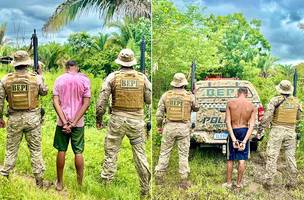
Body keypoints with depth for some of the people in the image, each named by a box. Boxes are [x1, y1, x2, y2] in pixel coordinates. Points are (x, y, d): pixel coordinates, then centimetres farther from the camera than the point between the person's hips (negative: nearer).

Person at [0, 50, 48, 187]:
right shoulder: (35, 78, -7)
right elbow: (44, 92, 11)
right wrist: (41, 75, 18)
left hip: (14, 119, 1)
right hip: (32, 118, -1)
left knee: (11, 149, 13)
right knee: (35, 149, 9)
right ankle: (39, 179, 16)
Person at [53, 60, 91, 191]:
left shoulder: (59, 79, 0)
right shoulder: (84, 80, -3)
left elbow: (55, 102, -8)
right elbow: (86, 103, -10)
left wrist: (64, 122, -12)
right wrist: (74, 122, -11)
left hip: (62, 121, 1)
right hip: (78, 123, -1)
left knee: (61, 151, 11)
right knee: (78, 153, 7)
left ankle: (60, 183, 21)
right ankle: (80, 183, 15)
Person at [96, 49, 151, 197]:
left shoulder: (113, 77, -4)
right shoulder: (142, 77, 0)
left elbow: (102, 100, -8)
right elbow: (150, 100, 4)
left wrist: (99, 119, 3)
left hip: (117, 119, -1)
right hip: (137, 120, 2)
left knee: (111, 153, 9)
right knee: (140, 155, 10)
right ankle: (145, 189, 17)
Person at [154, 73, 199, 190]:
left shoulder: (166, 95, -1)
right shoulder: (189, 96, -3)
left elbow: (159, 113, -1)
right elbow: (196, 109, 16)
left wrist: (159, 126, 12)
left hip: (169, 127, 1)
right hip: (184, 128, -1)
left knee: (164, 152, 11)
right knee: (183, 154, 7)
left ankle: (159, 177, 16)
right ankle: (184, 181, 10)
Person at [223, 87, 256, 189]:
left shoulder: (230, 103, -8)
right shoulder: (252, 106, -4)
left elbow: (228, 122, -14)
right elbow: (252, 125, -11)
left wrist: (233, 139, -16)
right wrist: (244, 141, -16)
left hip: (233, 131, -1)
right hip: (244, 131, 1)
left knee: (230, 159, 13)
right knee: (241, 159, 11)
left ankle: (229, 182, 19)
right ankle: (239, 183, 18)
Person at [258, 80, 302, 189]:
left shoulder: (276, 100, -9)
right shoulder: (296, 101, 3)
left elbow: (268, 115, -15)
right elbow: (298, 117, 12)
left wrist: (262, 126, -8)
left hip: (277, 131, -4)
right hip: (291, 131, 4)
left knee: (272, 156, 2)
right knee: (291, 156, 13)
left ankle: (268, 181, 4)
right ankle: (293, 181, 19)